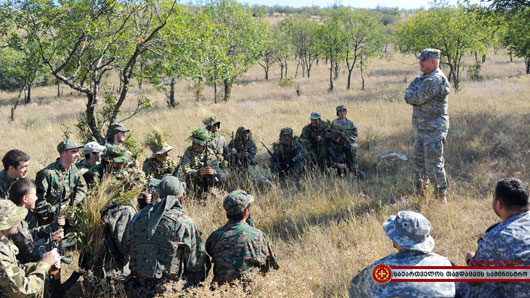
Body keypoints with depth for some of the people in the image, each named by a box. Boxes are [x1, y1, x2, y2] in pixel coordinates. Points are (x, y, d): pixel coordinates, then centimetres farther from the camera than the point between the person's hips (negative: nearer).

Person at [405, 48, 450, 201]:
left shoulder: (436, 79, -18)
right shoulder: (423, 77, 15)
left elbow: (418, 98, -20)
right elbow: (409, 94, 10)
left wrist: (410, 95, -1)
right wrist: (414, 96, -10)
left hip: (434, 129, -10)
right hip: (422, 128, 10)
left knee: (433, 164, -6)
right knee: (419, 160, 16)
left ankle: (441, 196, 4)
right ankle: (420, 193, 27)